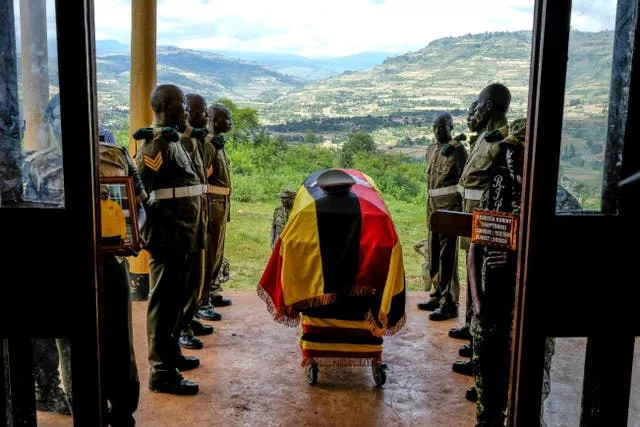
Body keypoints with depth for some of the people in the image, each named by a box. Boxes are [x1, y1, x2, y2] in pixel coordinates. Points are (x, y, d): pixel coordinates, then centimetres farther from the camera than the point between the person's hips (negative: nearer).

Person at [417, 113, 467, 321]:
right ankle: (438, 295, 26)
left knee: (447, 253, -9)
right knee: (433, 252, 14)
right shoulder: (431, 149, 17)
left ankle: (449, 303, -5)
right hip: (433, 203, 8)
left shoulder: (457, 149, -7)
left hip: (449, 203, -8)